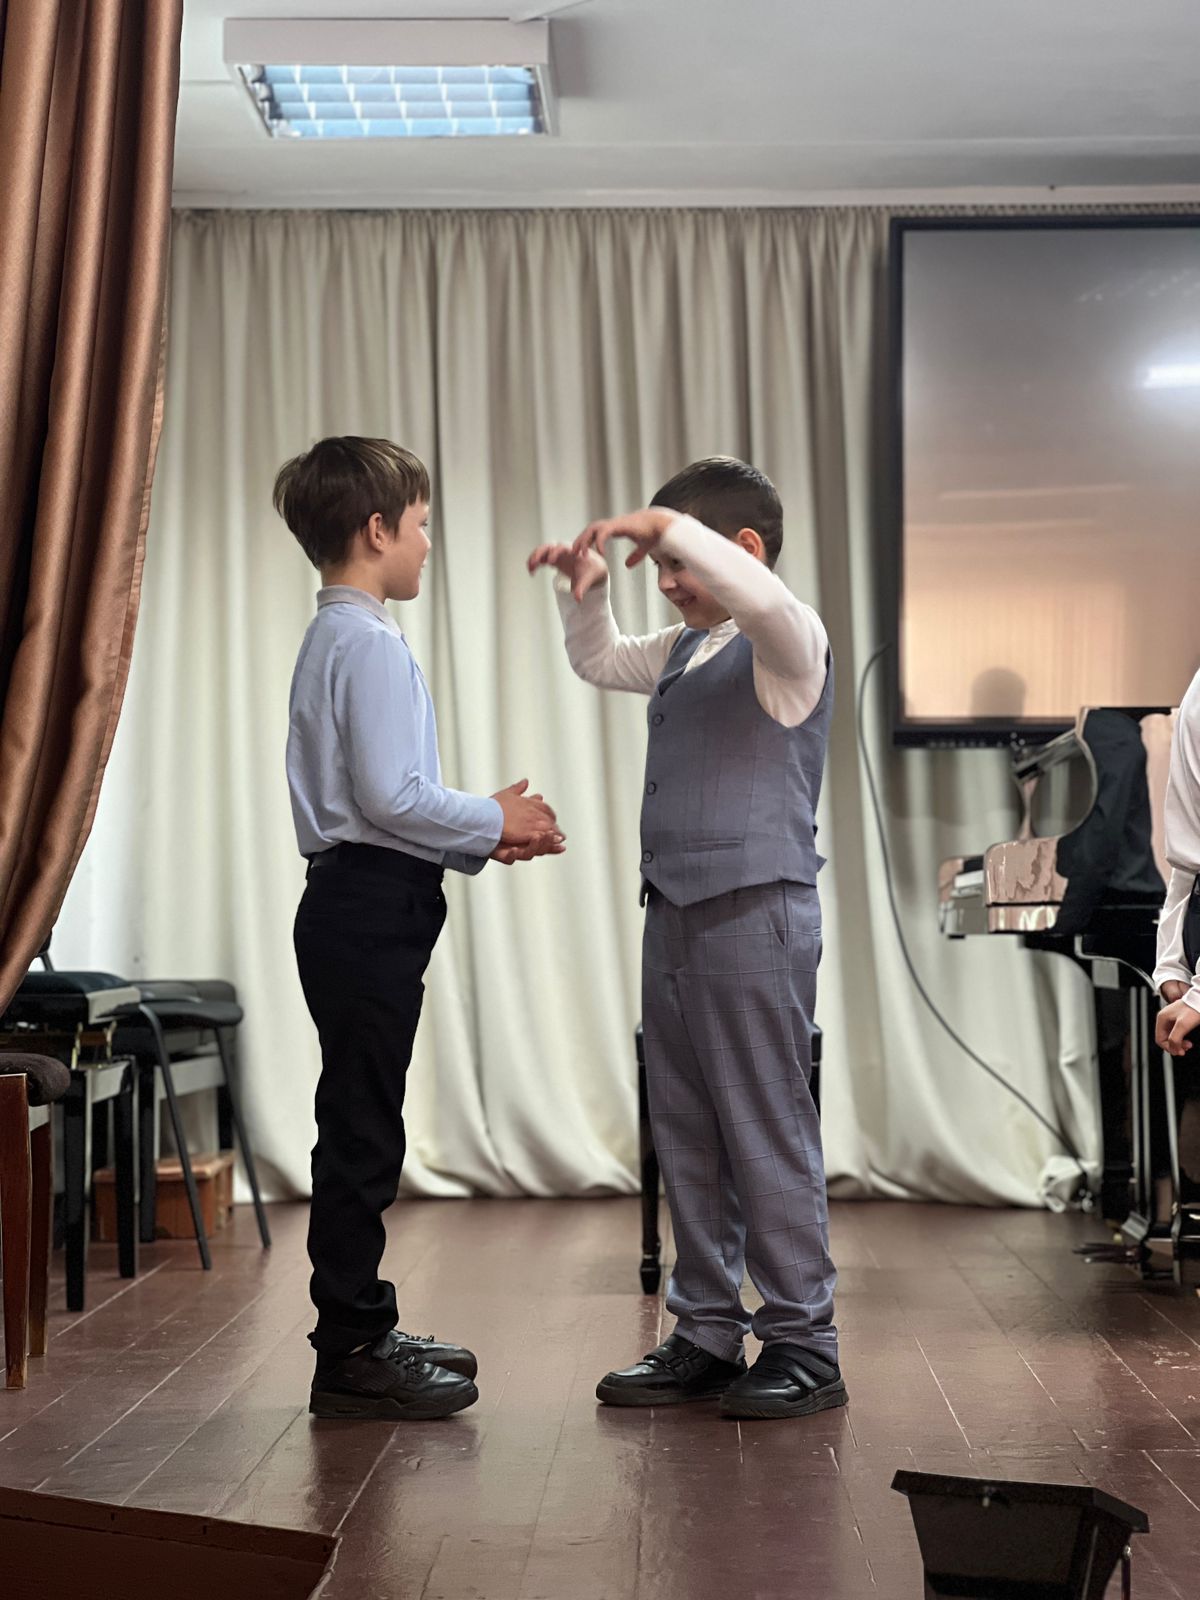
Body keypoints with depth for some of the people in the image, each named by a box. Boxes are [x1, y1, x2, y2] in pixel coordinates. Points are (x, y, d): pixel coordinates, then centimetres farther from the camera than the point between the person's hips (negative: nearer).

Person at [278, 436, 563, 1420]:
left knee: (362, 1133, 15)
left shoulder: (335, 639, 18)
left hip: (360, 904, 11)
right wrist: (494, 823, -7)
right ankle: (352, 1356, 2)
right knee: (362, 1133, -5)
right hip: (369, 909, -11)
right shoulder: (370, 644, -14)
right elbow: (390, 795, -21)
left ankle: (361, 1334, 25)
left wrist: (483, 832, 11)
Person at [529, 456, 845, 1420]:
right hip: (676, 912, 9)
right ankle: (707, 1334, 21)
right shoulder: (686, 650, 18)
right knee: (687, 1138, 12)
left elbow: (758, 595, -31)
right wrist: (586, 588, 16)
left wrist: (665, 526, -22)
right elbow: (600, 662, 34)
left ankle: (804, 1344, 6)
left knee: (769, 1134, -4)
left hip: (755, 913, -9)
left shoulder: (789, 641, -7)